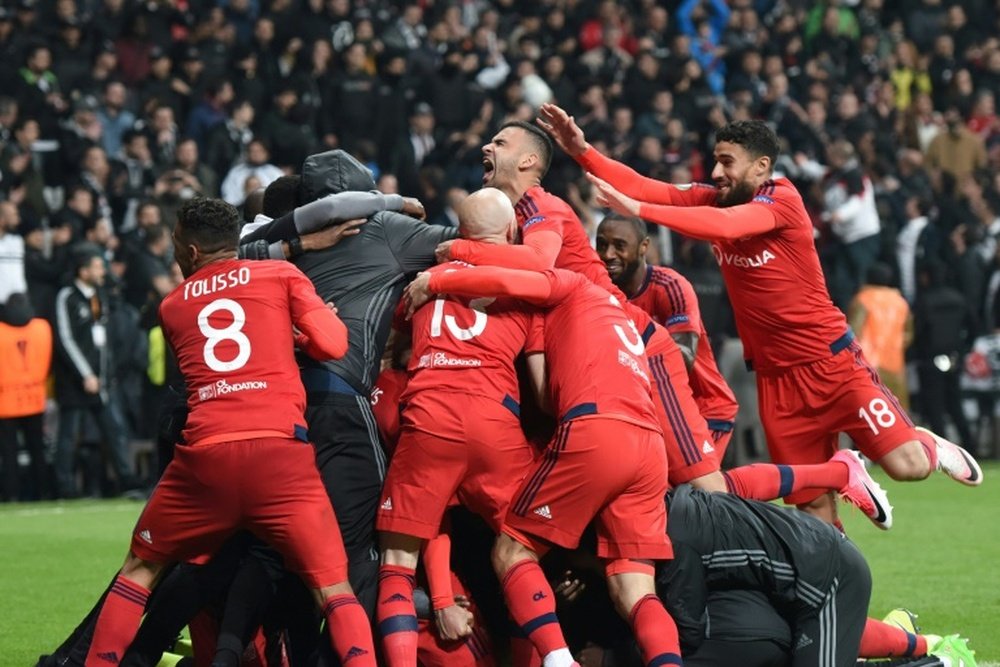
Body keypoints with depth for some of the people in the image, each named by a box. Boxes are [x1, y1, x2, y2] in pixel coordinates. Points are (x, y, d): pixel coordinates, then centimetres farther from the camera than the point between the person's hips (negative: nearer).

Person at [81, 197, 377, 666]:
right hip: (280, 450, -2)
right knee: (333, 588, 0)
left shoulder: (171, 307, 21)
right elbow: (332, 344, 5)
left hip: (205, 453, 2)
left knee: (140, 569, 21)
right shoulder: (281, 276, 13)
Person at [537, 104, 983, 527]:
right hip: (775, 374, 5)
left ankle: (929, 446, 22)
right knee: (810, 503, 1)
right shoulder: (715, 198, 2)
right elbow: (647, 188, -9)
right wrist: (582, 152, -22)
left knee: (907, 466, -12)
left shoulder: (782, 201, -16)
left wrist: (638, 210, -39)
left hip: (830, 360, -5)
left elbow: (725, 225, -33)